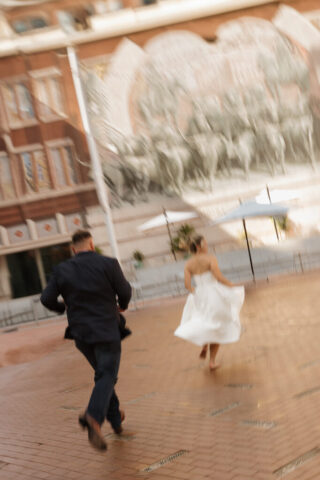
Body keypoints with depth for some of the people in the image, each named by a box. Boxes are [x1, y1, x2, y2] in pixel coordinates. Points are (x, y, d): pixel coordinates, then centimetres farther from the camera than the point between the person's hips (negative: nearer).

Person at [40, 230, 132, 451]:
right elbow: (125, 291, -5)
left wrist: (63, 307, 18)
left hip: (81, 332, 4)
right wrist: (122, 305, 17)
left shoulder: (62, 270, -1)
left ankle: (115, 417, 28)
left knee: (105, 374, 21)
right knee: (106, 377, -2)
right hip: (107, 330, -4)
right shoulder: (108, 264, -9)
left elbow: (46, 299, -2)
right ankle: (94, 417, -26)